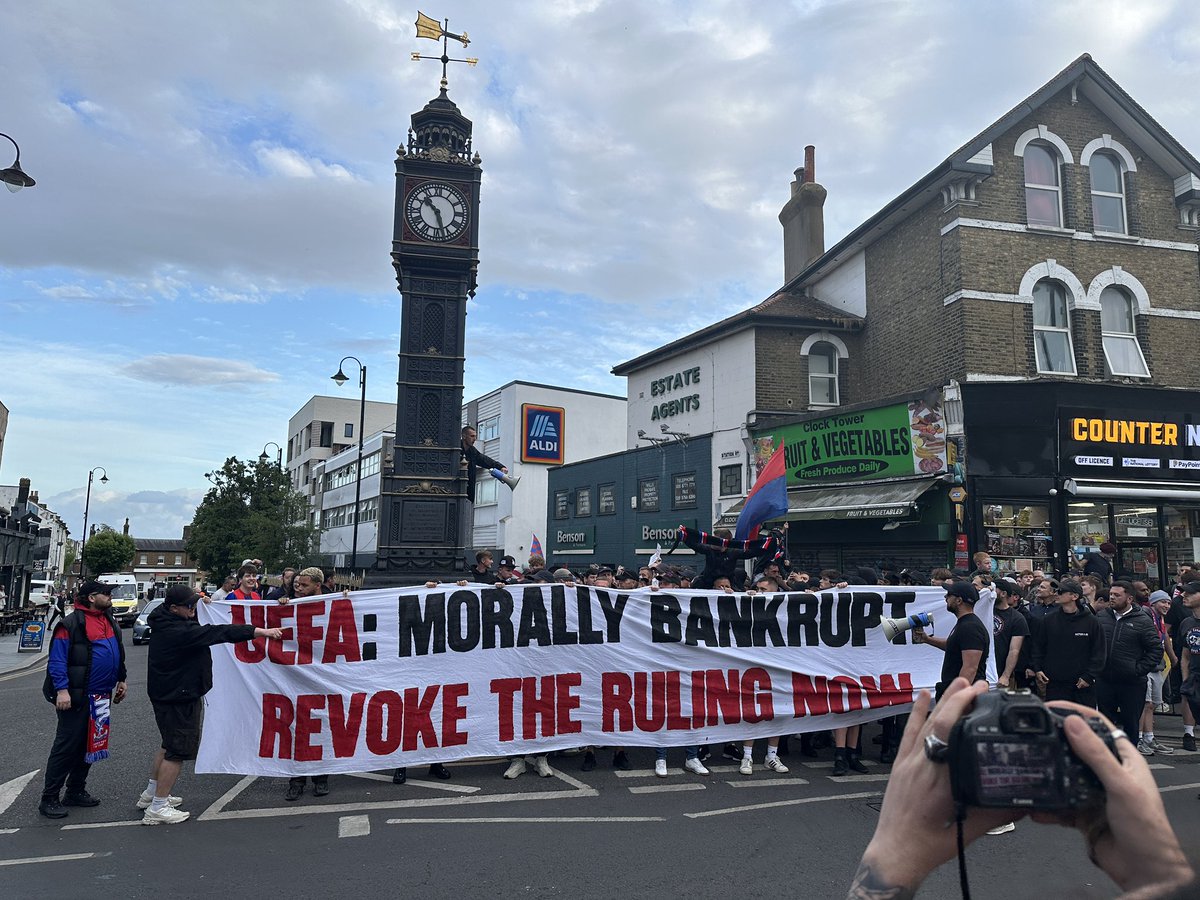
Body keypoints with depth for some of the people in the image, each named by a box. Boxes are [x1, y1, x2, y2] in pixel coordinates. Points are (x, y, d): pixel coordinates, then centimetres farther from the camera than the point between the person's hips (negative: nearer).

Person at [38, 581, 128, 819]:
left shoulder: (110, 622, 12)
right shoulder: (71, 623, -13)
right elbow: (57, 660, -16)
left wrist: (120, 680, 18)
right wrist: (61, 690, -21)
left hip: (101, 696, 8)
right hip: (77, 697, -8)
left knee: (90, 745, 14)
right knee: (66, 746, -3)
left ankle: (76, 791, 26)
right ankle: (49, 799, 7)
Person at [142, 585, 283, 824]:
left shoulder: (167, 623, 3)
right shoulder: (177, 631, -28)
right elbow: (217, 633, -33)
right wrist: (261, 631, -34)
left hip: (169, 694, 11)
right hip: (177, 698, -11)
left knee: (170, 744, 24)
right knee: (178, 750, -1)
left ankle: (151, 794, 38)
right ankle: (157, 809, 7)